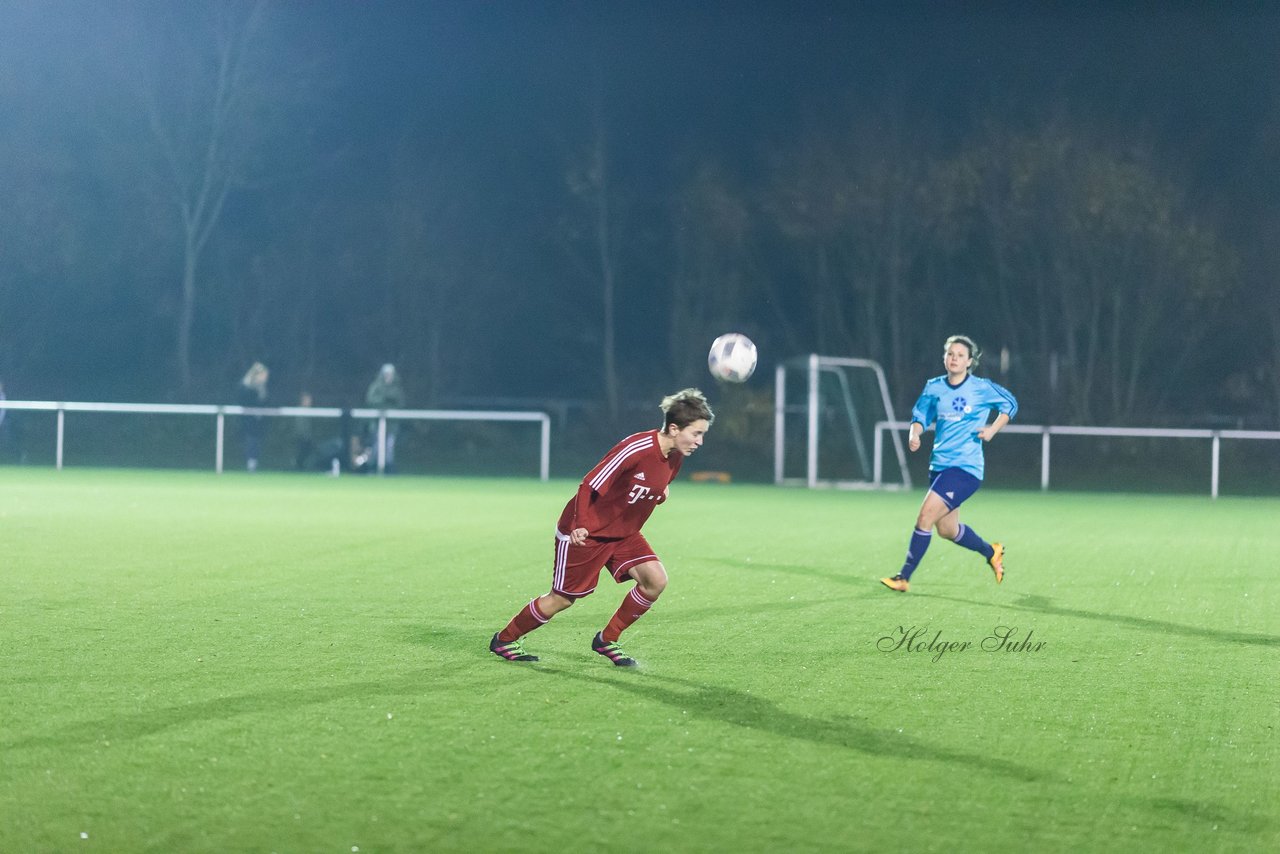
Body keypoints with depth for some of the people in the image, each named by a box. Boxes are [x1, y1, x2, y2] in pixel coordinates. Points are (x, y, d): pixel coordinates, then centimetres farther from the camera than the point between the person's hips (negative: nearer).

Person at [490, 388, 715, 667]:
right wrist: (580, 526, -34)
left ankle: (607, 640, 5)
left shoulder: (674, 456, -5)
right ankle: (503, 641, 23)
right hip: (585, 533, -7)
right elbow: (590, 485, -26)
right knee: (562, 599, 1)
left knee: (656, 580, -12)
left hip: (623, 533, 7)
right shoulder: (636, 448, -29)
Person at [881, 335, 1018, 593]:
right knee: (948, 530, 14)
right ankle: (991, 552, 41)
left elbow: (1010, 404, 8)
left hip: (965, 468, -6)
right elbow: (920, 415, 11)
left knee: (925, 516, -16)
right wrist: (914, 434, -11)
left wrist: (992, 430, -7)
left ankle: (904, 578, -9)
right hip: (939, 465, 6)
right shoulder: (934, 387, 5)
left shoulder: (982, 388, -7)